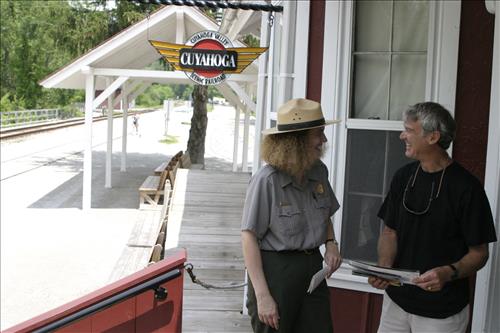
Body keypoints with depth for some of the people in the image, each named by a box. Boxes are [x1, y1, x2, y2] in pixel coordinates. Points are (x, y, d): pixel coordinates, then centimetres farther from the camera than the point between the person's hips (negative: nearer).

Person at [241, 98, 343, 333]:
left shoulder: (319, 172, 1)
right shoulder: (267, 180, -17)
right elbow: (249, 237, -16)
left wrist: (331, 243, -1)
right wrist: (262, 296, -18)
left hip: (313, 268, 6)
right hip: (275, 270, -6)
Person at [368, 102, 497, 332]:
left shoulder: (466, 186, -15)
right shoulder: (403, 177, 2)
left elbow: (479, 252, -9)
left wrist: (449, 273, -27)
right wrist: (384, 267, -10)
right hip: (396, 299, 5)